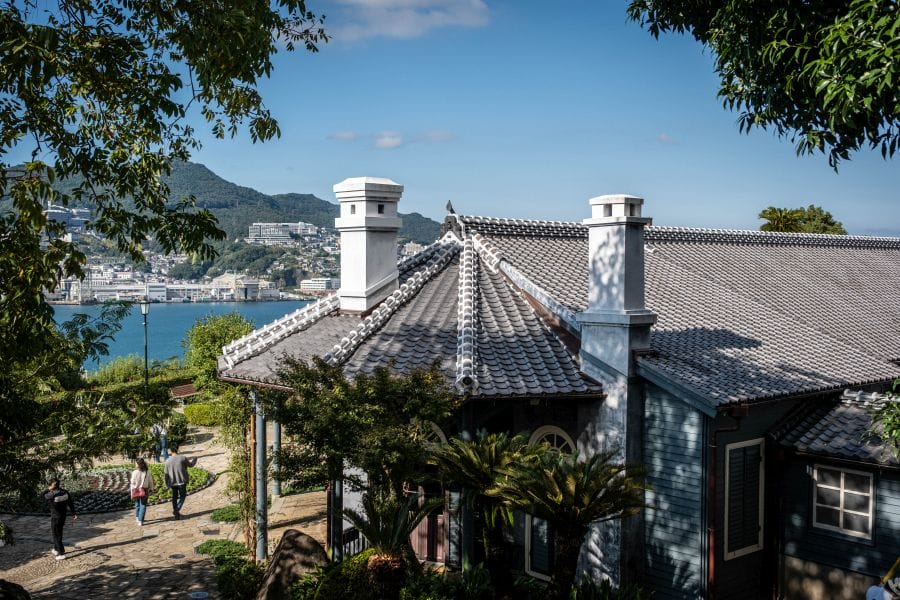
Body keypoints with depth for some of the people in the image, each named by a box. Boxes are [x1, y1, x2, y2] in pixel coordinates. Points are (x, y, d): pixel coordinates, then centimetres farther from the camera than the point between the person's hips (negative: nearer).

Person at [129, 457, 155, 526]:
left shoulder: (135, 472, -14)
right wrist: (151, 490, 12)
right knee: (143, 505, 6)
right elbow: (150, 482, 0)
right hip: (145, 491, 0)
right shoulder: (148, 472, -8)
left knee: (137, 504, 20)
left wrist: (132, 491, 1)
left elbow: (132, 483, -8)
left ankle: (137, 517, 33)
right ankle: (140, 520, 2)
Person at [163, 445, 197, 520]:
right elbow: (190, 464, 8)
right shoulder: (183, 458, -9)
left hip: (172, 482, 2)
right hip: (182, 481, -2)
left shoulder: (168, 461, -4)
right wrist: (194, 460, 29)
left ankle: (176, 512, 22)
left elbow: (166, 474, 0)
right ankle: (177, 510, -6)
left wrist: (167, 484, 9)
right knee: (182, 496, 12)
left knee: (174, 497, 17)